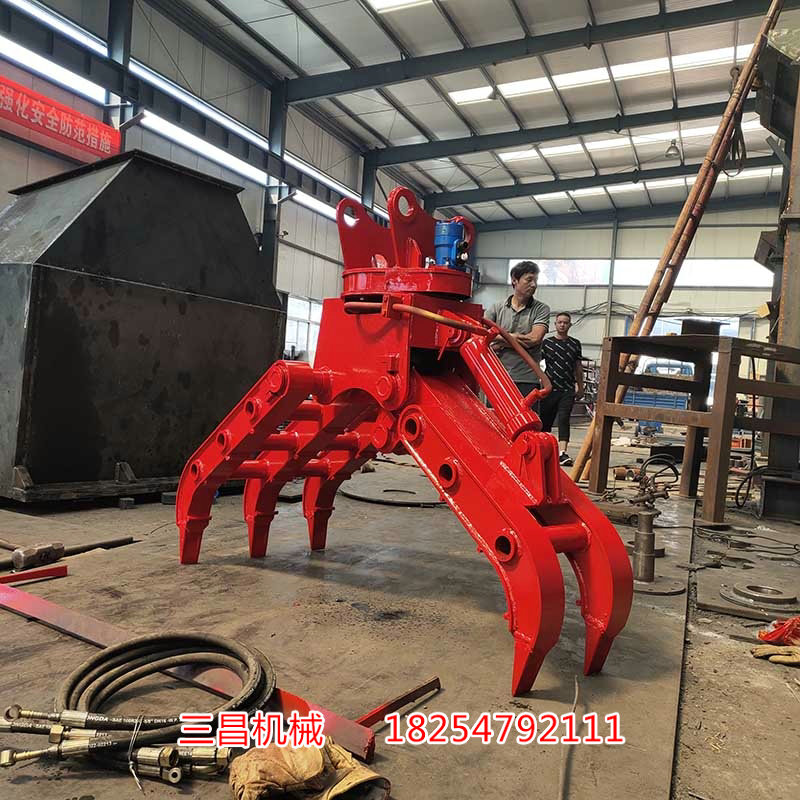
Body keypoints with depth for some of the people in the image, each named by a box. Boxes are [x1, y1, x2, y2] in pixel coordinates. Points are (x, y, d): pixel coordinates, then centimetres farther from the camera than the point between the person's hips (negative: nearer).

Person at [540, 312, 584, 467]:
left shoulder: (575, 344, 11)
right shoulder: (546, 343, 4)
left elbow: (578, 367, 17)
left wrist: (580, 387, 17)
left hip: (568, 390, 1)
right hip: (550, 388, 0)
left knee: (564, 420, -11)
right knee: (545, 421, 7)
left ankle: (562, 453, -19)